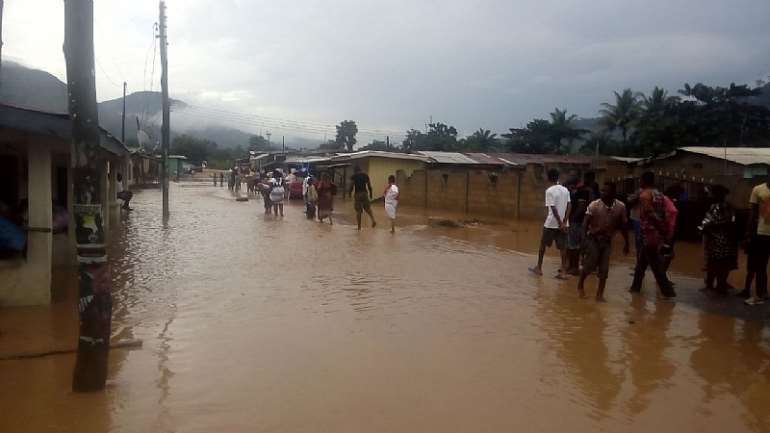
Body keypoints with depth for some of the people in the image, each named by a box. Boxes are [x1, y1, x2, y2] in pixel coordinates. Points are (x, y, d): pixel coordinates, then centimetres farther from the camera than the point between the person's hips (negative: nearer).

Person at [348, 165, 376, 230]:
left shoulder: (353, 176, -1)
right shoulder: (365, 175, 8)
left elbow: (351, 186, -7)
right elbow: (369, 186, 7)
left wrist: (349, 193, 8)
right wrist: (371, 194, 15)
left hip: (357, 194, -2)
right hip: (365, 193, 2)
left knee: (358, 211, 4)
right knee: (368, 208, 13)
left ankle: (359, 226, 7)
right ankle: (373, 220, -11)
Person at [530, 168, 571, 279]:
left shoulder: (549, 191, -11)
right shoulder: (565, 190, 6)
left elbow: (553, 208, -18)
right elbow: (568, 207, 0)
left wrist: (560, 223, -15)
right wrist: (564, 222, -4)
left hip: (551, 223, -5)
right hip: (563, 223, 5)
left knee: (543, 244, 12)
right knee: (562, 247, 6)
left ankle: (539, 268, 20)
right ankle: (563, 272, 3)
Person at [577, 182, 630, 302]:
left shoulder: (620, 207, -7)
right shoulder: (594, 205, -15)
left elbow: (623, 226, 4)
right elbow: (585, 223, -15)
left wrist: (626, 243, 9)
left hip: (607, 240, 3)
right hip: (593, 239, -3)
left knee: (604, 269, 1)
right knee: (590, 264, -6)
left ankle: (600, 294, 12)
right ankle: (580, 285, 20)